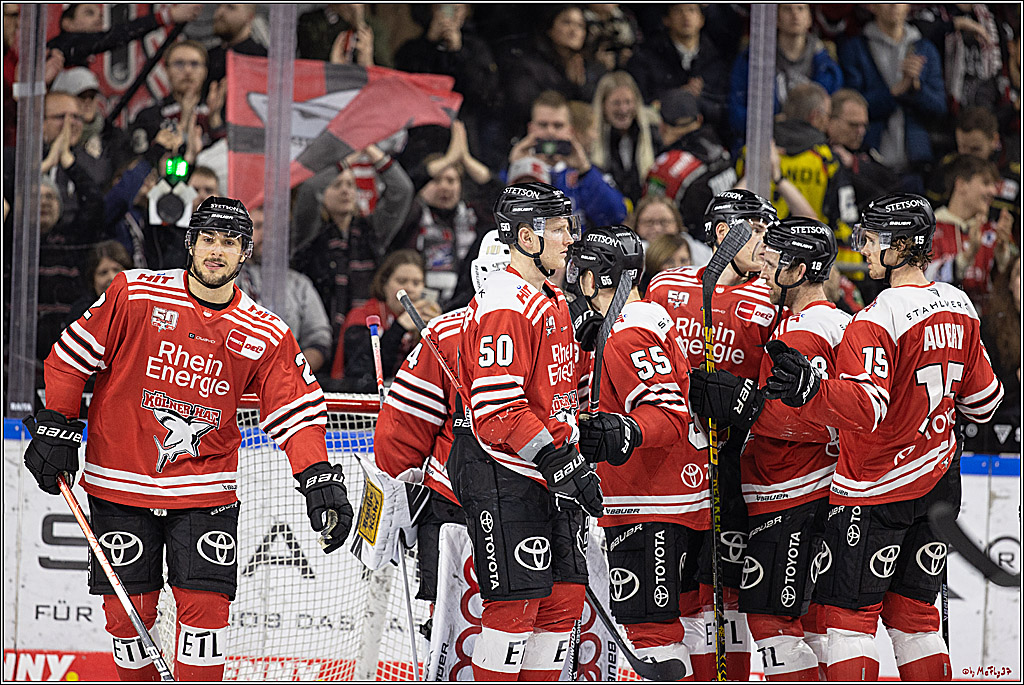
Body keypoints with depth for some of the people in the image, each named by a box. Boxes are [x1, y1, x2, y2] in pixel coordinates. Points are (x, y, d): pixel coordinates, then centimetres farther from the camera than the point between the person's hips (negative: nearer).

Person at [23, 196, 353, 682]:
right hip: (121, 482, -1)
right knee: (128, 610, 2)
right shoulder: (136, 295, -6)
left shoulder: (264, 335, -1)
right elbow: (71, 356, 1)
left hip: (204, 490, 1)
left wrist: (318, 479, -15)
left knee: (205, 603, -9)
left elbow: (296, 412, -1)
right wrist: (56, 431, 0)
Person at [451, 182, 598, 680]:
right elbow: (498, 409, -23)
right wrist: (562, 463, -23)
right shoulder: (504, 304, -17)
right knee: (516, 603, -9)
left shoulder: (553, 301, 16)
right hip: (505, 478, -10)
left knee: (563, 598, 9)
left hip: (550, 476, 10)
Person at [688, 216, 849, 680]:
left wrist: (746, 405, -25)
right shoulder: (835, 321, 15)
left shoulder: (802, 335, -18)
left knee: (770, 614, -7)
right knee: (807, 611, 15)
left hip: (791, 501, -10)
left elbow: (816, 420, -26)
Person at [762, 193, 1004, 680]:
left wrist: (810, 389, -45)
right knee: (913, 611, 15)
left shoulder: (879, 319, -21)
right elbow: (982, 399, 13)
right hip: (939, 483, 7)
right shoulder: (959, 307, 4)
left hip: (877, 487, -7)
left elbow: (867, 407, -32)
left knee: (849, 611, -1)